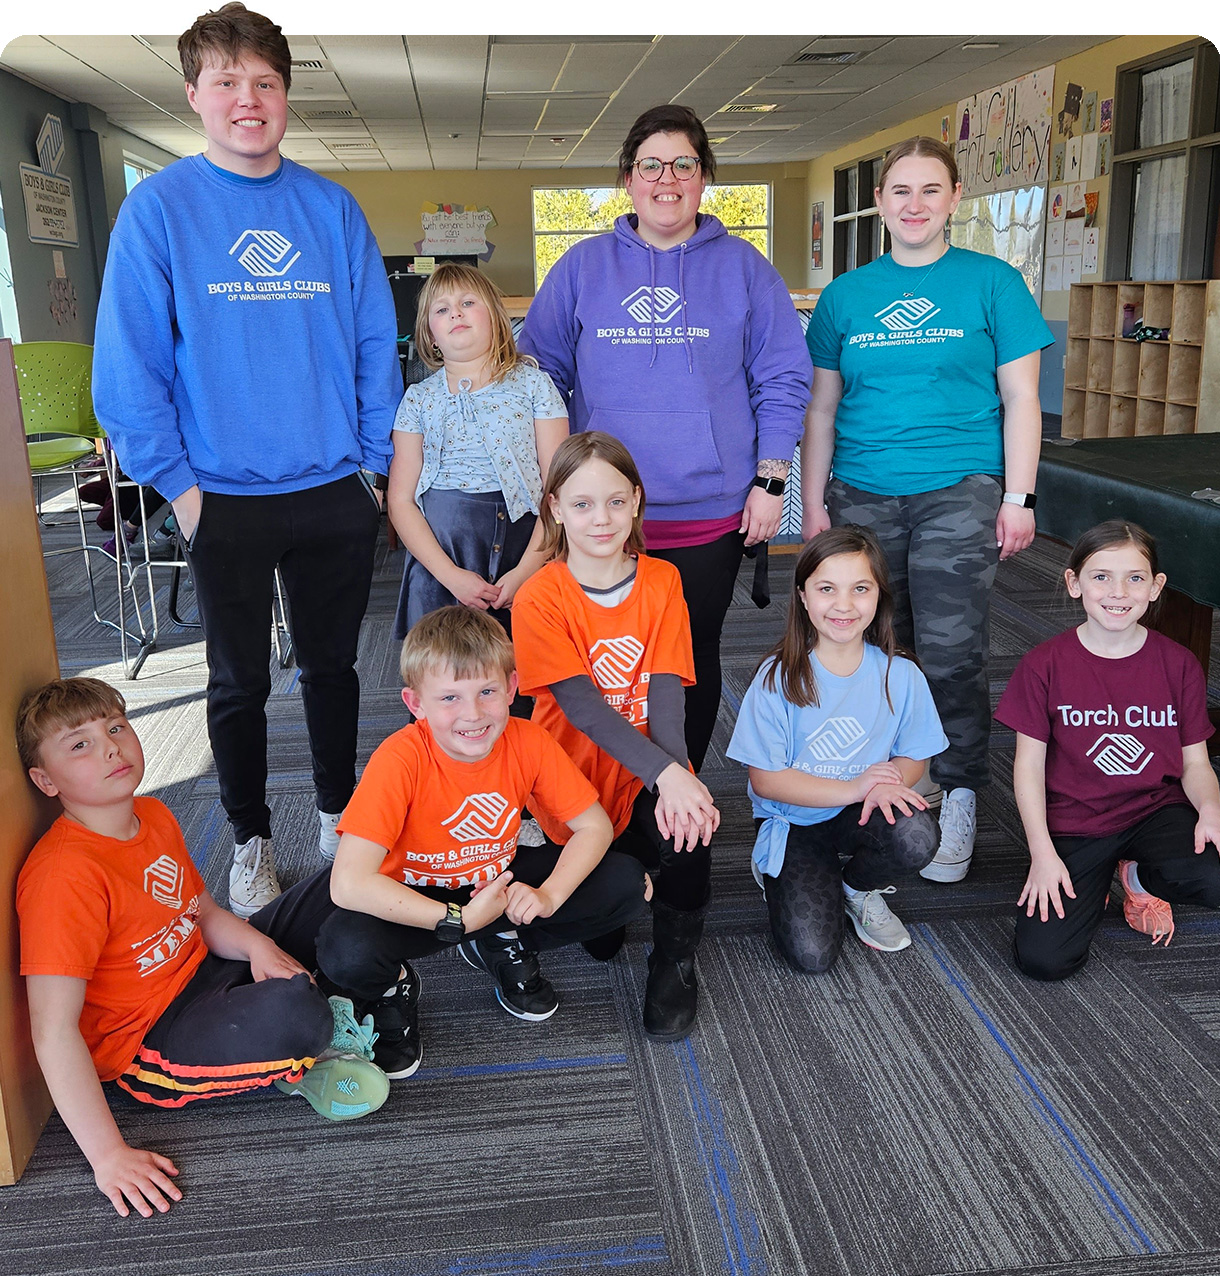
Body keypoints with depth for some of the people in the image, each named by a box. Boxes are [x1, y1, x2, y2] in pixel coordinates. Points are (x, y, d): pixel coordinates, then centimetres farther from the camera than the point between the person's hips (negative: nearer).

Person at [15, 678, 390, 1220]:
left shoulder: (154, 816, 1)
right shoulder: (65, 875, -26)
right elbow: (53, 1031, -28)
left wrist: (258, 946, -10)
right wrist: (107, 1154, -28)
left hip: (207, 971, 9)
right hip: (150, 1043, -9)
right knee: (293, 1011, -35)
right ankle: (296, 1063, 0)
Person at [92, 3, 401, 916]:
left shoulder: (334, 209, 4)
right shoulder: (158, 208, -4)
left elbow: (377, 347, 5)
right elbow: (129, 362, -6)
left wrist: (376, 465, 0)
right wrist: (177, 482, -10)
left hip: (336, 494, 2)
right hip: (225, 501, -2)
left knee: (332, 665, 15)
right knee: (241, 683, 11)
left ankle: (340, 814, 35)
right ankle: (250, 840, 29)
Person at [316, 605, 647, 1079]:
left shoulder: (527, 743, -18)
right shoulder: (401, 759, -30)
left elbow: (594, 826, -9)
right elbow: (349, 884, -35)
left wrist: (549, 895, -27)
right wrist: (460, 920, -34)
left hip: (498, 884, 4)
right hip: (414, 899, -3)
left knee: (625, 884, -14)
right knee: (345, 952, -36)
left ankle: (501, 946, 10)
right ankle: (394, 989, 3)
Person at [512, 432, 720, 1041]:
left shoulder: (662, 581, -2)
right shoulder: (539, 598, -11)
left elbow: (666, 690, -9)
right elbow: (580, 705, -19)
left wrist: (674, 776, -27)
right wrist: (664, 772, -31)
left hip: (650, 778, 2)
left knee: (687, 821, -30)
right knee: (601, 935, -5)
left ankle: (674, 964, -5)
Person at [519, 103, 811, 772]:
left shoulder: (743, 268, 6)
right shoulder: (582, 266, 7)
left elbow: (782, 380, 5)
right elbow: (541, 377, 9)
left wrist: (770, 481, -2)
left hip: (711, 515, 0)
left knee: (694, 660, 11)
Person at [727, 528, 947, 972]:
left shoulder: (900, 675, -8)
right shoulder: (779, 676, -15)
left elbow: (914, 757, 1)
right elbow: (765, 779, -13)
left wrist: (886, 784, -24)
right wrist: (852, 789, -22)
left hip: (863, 815, 2)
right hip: (793, 821, -2)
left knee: (917, 836, -32)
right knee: (811, 954, -17)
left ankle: (858, 889, 3)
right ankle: (779, 872, 17)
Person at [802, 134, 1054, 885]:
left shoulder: (992, 283, 4)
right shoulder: (846, 295, 11)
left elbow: (1021, 398, 3)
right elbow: (822, 408, 13)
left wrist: (1018, 498, -4)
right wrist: (814, 502, 7)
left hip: (959, 492, -3)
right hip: (862, 496, 3)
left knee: (950, 654, -7)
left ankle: (958, 801, 9)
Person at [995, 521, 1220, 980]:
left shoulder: (1178, 665, -1)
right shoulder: (1044, 665, -7)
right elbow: (1029, 762, -5)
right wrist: (1042, 853, -12)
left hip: (1156, 809, 2)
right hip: (1073, 823, -1)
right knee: (1043, 958, -18)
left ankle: (1141, 876, 6)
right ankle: (1091, 883, 16)